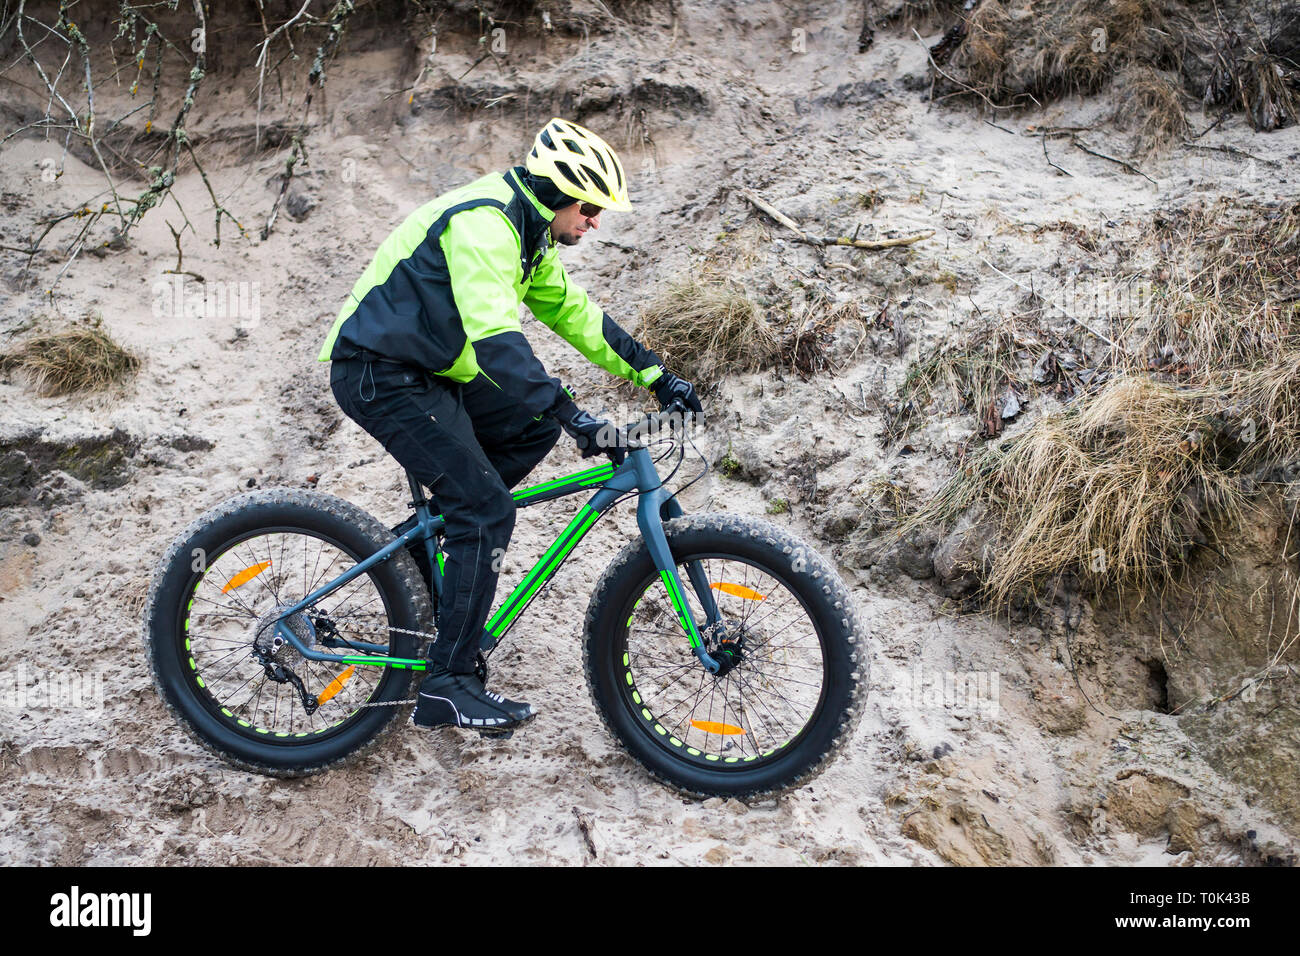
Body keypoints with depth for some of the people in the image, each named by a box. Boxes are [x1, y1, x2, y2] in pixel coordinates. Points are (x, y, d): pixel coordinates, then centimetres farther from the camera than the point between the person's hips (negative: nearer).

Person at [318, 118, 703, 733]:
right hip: (378, 376, -10)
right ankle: (446, 687, -8)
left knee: (534, 426, 8)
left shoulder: (525, 231, 10)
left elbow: (572, 310, 17)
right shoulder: (482, 222, -22)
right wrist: (573, 416, -38)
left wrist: (655, 375, 14)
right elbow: (495, 339, -33)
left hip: (422, 372, 10)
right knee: (489, 511, -14)